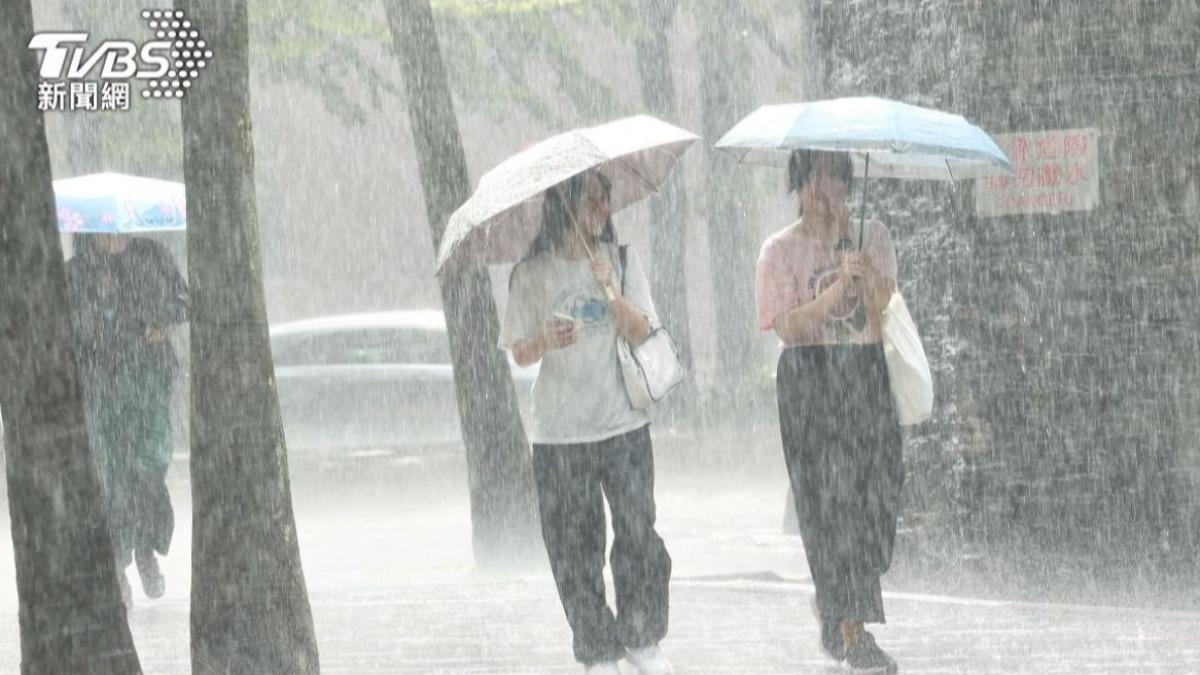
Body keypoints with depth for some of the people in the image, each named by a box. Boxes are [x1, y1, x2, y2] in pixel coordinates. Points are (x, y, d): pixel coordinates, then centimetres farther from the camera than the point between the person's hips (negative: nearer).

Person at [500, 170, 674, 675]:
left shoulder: (621, 260, 5)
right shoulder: (531, 273, 1)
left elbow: (641, 333, -2)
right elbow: (520, 354, 3)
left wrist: (612, 294, -18)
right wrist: (545, 341, -19)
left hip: (623, 422, 1)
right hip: (559, 430, -1)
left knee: (638, 534, -3)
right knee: (574, 545, -1)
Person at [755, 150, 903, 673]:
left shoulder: (872, 236, 10)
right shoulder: (782, 250, 2)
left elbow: (881, 299, -7)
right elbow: (787, 326, -9)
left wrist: (846, 237, -17)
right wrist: (838, 288, -21)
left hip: (866, 374, 3)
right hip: (809, 380, -3)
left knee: (878, 495, 0)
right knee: (832, 501, -9)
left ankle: (833, 604, 26)